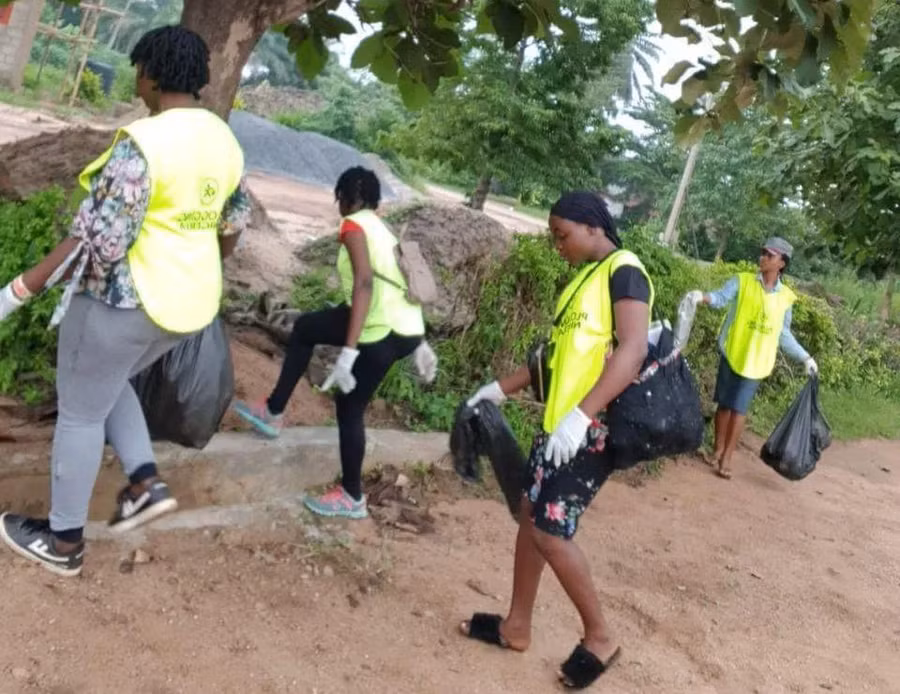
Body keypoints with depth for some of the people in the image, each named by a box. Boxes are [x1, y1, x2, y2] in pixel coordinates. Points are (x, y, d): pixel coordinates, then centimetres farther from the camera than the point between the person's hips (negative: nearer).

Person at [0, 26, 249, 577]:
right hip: (189, 302, 8)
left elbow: (100, 240, -24)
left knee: (81, 411, 10)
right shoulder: (226, 141, 4)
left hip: (126, 299, -8)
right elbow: (236, 221, 15)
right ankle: (148, 484, 19)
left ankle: (64, 544, 23)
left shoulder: (142, 142, -21)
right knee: (106, 386, 29)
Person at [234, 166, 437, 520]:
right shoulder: (381, 229, 21)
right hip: (406, 328, 9)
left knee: (349, 408, 7)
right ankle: (273, 410, 29)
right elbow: (405, 288, 21)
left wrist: (347, 352, -25)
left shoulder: (354, 225, -6)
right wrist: (419, 343, 25)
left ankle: (351, 497, 23)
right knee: (306, 328, 21)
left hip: (384, 333, -9)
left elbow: (365, 284, -20)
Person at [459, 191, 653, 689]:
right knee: (531, 515, 14)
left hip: (592, 429, -10)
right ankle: (517, 626, 28)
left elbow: (633, 350, -26)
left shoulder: (624, 272, -13)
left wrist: (581, 415, -34)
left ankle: (599, 638, 12)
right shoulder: (584, 277, 16)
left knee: (550, 531, -7)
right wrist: (502, 388, 22)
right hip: (559, 421, 10)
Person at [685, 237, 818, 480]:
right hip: (732, 354, -1)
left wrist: (805, 357, 10)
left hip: (757, 361, 1)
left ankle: (727, 459, 7)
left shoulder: (785, 297, 4)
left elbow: (784, 334, 12)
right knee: (724, 404, 9)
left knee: (739, 409, 0)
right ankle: (718, 450, 24)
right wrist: (703, 297, -41)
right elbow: (722, 297, -20)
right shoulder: (742, 281, -3)